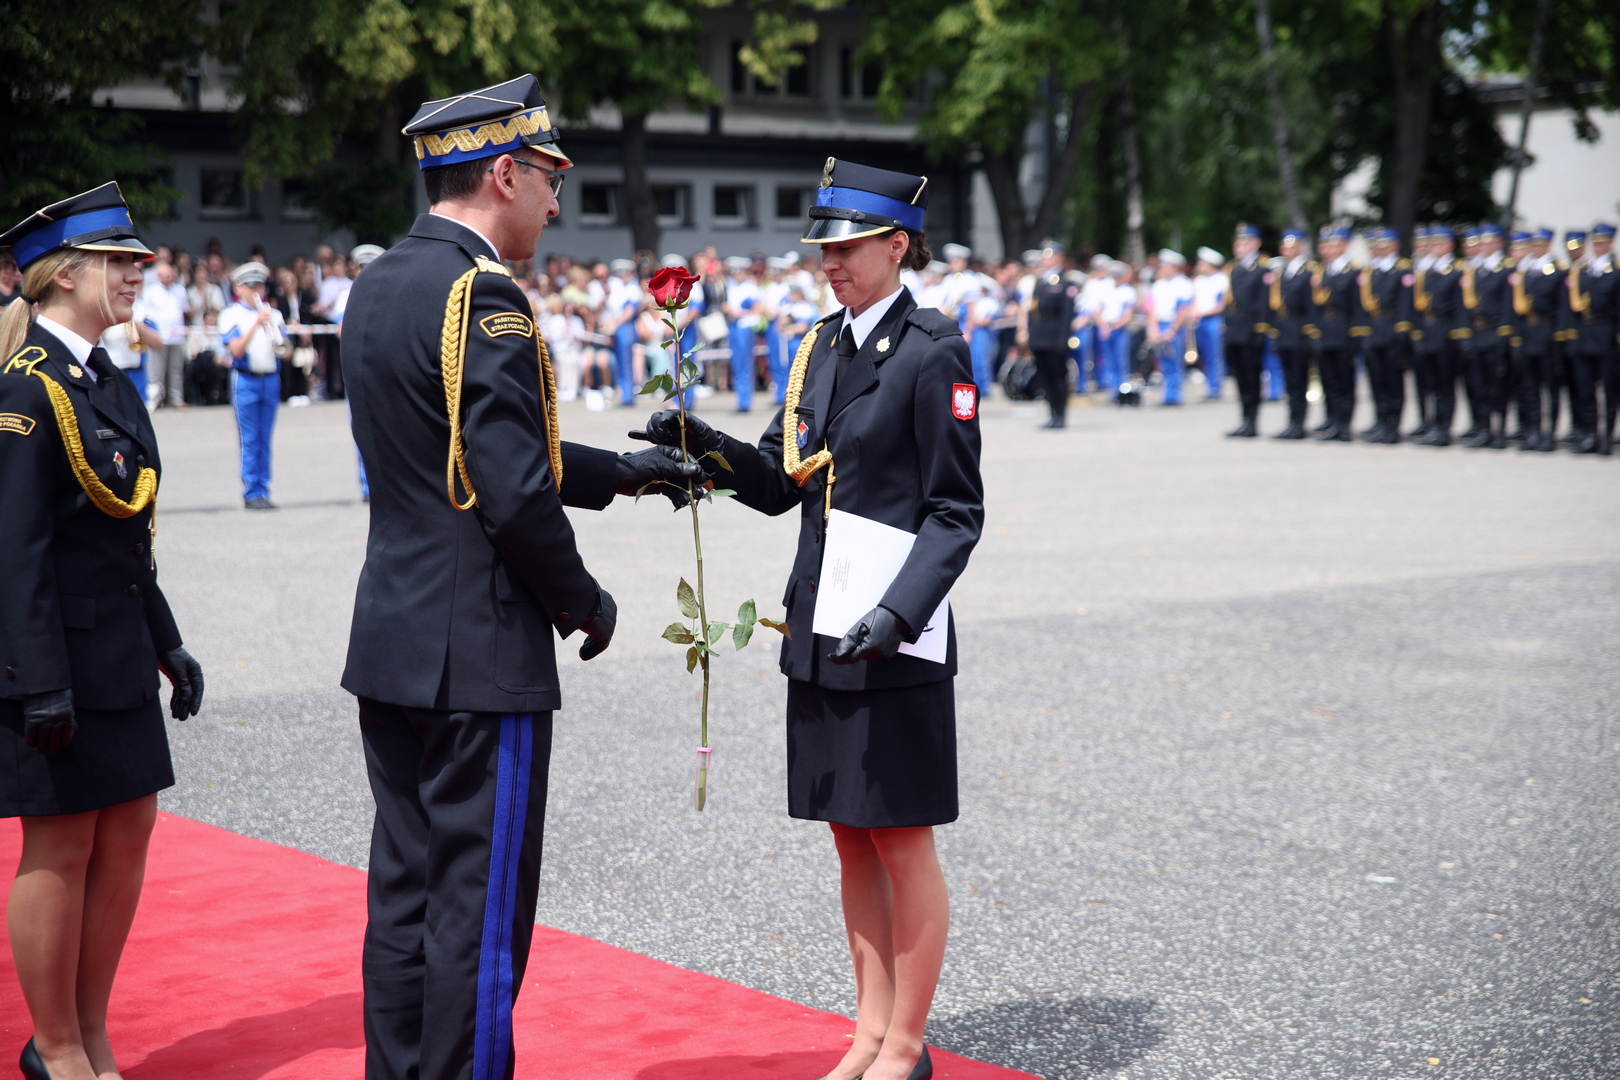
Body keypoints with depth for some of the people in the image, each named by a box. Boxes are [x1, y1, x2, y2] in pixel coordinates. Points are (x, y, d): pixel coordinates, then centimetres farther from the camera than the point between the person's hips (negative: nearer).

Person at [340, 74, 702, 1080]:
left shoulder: (380, 283, 12)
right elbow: (515, 495, -21)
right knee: (481, 908, 0)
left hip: (391, 642, 9)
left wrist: (621, 470, 21)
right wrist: (587, 604, -6)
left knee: (405, 890, 14)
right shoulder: (482, 295, -17)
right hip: (480, 655, -9)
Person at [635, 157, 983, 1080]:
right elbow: (780, 485, 13)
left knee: (903, 841, 3)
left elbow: (957, 512, -12)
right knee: (853, 839, 14)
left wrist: (899, 614, -24)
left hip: (894, 639, -7)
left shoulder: (934, 353, -10)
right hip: (821, 631, 7)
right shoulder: (821, 350, 12)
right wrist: (703, 443, -4)